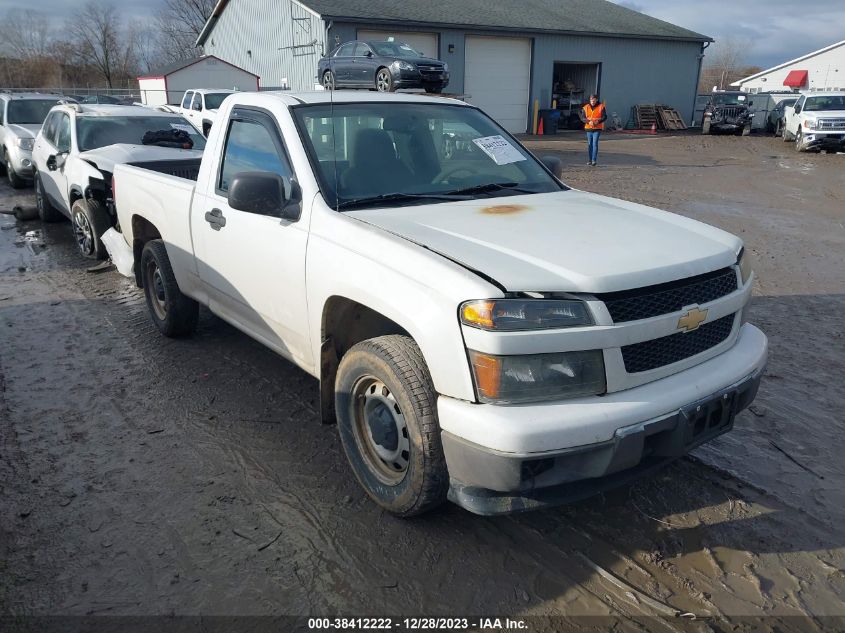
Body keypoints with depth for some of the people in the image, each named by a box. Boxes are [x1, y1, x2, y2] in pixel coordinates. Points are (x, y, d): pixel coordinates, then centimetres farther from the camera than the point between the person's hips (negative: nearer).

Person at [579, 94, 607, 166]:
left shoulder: (601, 107, -1)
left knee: (595, 144, -10)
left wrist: (598, 121, -23)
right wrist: (589, 121, -20)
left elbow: (604, 117, -6)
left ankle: (594, 160, -10)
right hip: (588, 128, 3)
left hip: (597, 129, -3)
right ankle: (589, 160, 15)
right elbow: (583, 118, -1)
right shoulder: (586, 107, 4)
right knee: (589, 144, 8)